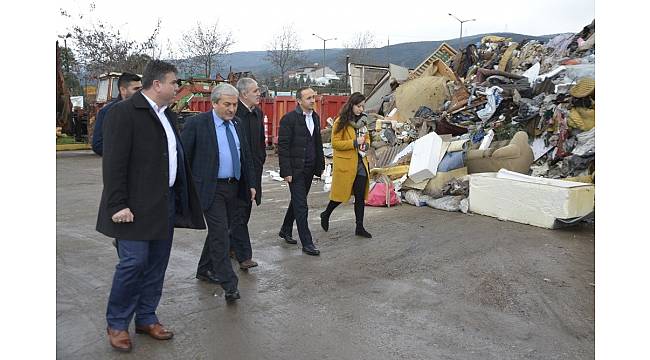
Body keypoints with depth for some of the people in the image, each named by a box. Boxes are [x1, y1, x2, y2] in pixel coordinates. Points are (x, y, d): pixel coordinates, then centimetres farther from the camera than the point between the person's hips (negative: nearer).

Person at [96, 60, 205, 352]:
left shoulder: (167, 115, 14)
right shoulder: (124, 113, -11)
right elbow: (114, 162, -15)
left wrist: (180, 199, 12)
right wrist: (117, 205, -19)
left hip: (166, 204, 8)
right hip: (137, 206, -8)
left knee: (156, 265, 12)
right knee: (133, 262, -5)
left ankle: (146, 318, 26)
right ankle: (117, 324, 14)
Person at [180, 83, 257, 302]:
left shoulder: (236, 124, 11)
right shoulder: (196, 123, -9)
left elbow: (245, 156, 17)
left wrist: (251, 184, 12)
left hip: (234, 187, 7)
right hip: (210, 188, -7)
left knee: (220, 232, 16)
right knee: (220, 234, -9)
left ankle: (205, 270, 34)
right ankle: (229, 285, -3)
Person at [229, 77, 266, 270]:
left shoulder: (258, 113, 12)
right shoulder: (234, 113, -14)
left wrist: (260, 160, 11)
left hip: (253, 170, 8)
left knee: (245, 210, 15)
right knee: (239, 212, -5)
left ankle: (232, 244, 30)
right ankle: (243, 255, -2)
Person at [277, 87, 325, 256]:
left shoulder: (315, 117, 10)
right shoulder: (289, 119, -12)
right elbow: (282, 147, -13)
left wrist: (320, 166, 13)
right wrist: (286, 172, -17)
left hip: (309, 169, 7)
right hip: (295, 169, -7)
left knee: (297, 201, 19)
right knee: (301, 206, -5)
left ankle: (285, 230, 37)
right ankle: (307, 243, 1)